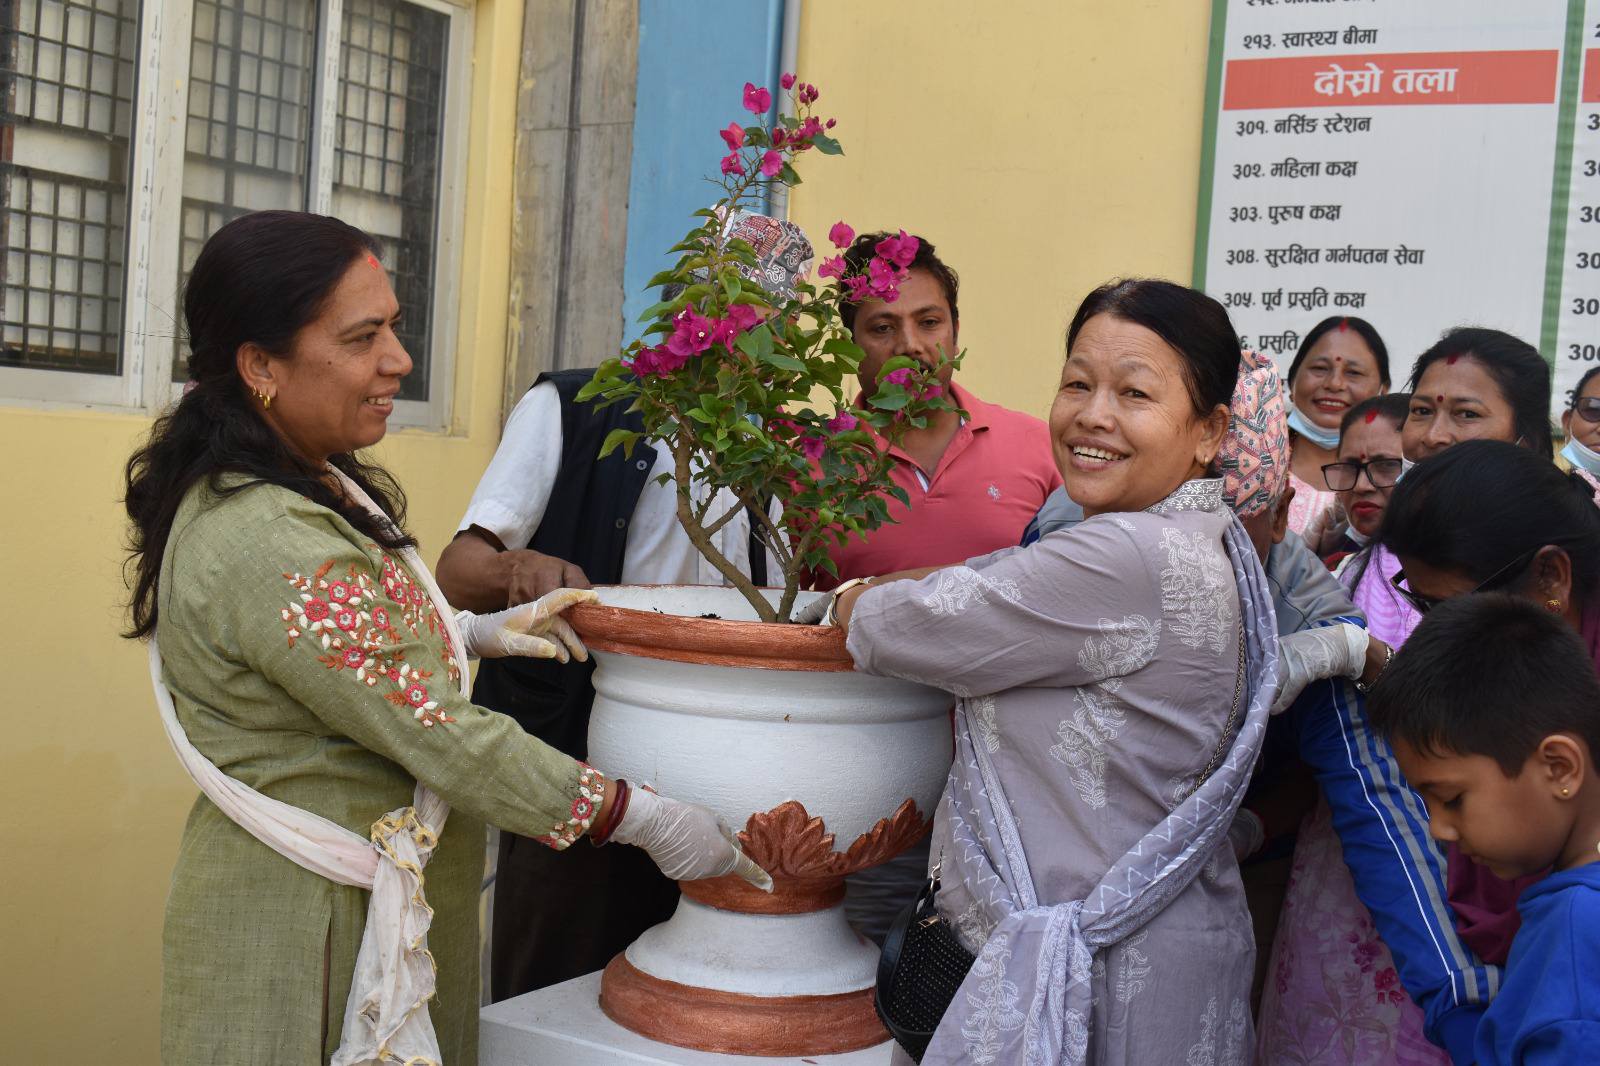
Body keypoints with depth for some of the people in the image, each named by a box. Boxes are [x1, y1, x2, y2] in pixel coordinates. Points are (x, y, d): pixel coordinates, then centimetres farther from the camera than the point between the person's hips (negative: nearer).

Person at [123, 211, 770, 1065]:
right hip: (307, 924, -10)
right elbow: (437, 735, -25)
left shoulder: (313, 484, 6)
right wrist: (642, 818, -18)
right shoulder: (267, 545, -27)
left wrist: (475, 633, 6)